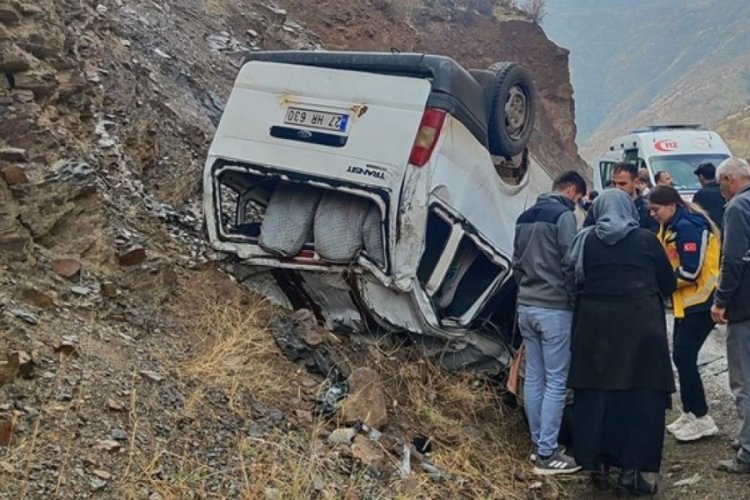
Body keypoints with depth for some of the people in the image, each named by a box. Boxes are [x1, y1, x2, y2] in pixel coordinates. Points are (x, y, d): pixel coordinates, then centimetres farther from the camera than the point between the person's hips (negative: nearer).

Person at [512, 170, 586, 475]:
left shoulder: (525, 217, 14)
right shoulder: (563, 215, -11)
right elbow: (570, 265, -14)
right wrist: (577, 302, -3)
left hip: (526, 306, 8)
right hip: (554, 309, -8)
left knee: (534, 377, 12)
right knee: (556, 381, -4)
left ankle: (539, 443, 19)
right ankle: (546, 454, -2)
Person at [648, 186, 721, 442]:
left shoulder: (687, 227, -19)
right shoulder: (673, 226, 12)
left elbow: (690, 271, -23)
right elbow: (670, 263, 17)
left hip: (702, 301, -10)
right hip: (688, 301, 10)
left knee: (684, 356, -9)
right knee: (682, 356, 11)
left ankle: (702, 419, 0)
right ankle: (690, 414, 20)